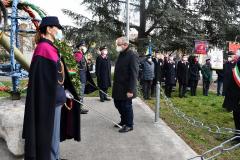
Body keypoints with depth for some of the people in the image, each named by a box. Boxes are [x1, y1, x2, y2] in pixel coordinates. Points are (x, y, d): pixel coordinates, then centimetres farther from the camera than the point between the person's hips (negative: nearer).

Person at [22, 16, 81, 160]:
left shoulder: (51, 48, 14)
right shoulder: (44, 48, -16)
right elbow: (48, 79, -21)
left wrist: (64, 92, 6)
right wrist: (63, 94, -14)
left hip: (55, 99, 10)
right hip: (50, 100, -10)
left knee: (54, 132, 19)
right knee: (49, 133, 2)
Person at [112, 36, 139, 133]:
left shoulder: (132, 56, -17)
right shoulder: (121, 54, 10)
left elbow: (134, 74, -20)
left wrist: (130, 90, -23)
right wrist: (115, 84, 14)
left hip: (126, 88, -8)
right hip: (118, 87, 8)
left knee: (126, 106, 3)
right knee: (118, 104, 17)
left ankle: (129, 125, 21)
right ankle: (123, 121, 37)